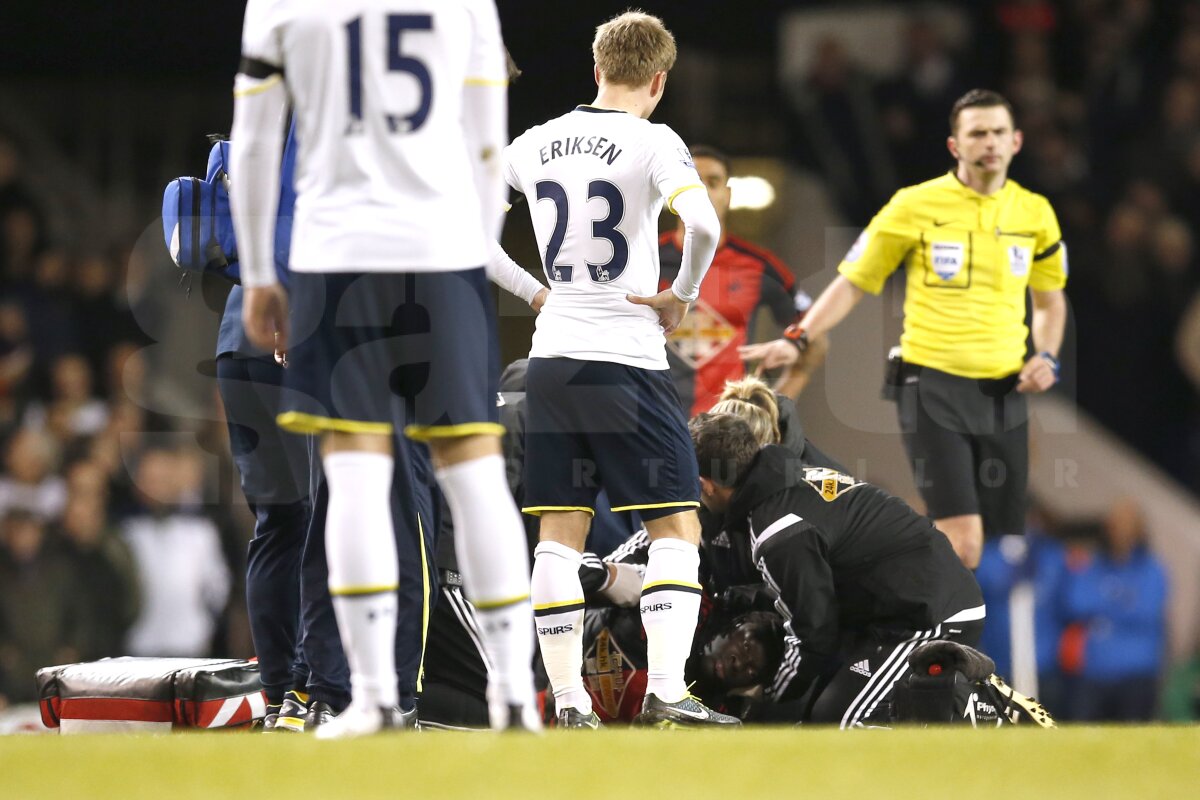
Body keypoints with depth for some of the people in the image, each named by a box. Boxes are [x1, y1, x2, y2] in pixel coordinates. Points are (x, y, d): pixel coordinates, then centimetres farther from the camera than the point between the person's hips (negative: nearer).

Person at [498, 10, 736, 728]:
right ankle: (666, 692, -12)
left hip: (551, 356, 5)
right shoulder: (653, 143, -8)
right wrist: (682, 297, -8)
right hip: (626, 359, -5)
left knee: (560, 533, 8)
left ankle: (568, 702, 6)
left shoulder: (537, 144, 9)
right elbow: (703, 223, -25)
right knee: (677, 526, 0)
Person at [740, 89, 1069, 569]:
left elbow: (1050, 299, 23)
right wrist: (798, 340, -10)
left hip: (1004, 393, 4)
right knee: (963, 544, -18)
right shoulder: (915, 206, -4)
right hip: (933, 384, -4)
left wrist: (1046, 356, 5)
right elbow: (853, 283, 2)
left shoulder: (1034, 212, 8)